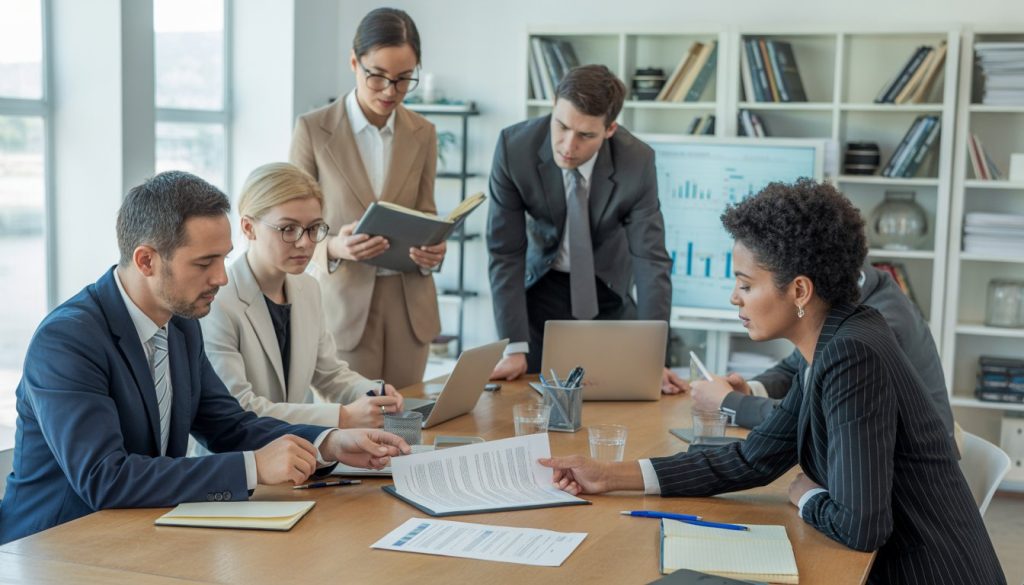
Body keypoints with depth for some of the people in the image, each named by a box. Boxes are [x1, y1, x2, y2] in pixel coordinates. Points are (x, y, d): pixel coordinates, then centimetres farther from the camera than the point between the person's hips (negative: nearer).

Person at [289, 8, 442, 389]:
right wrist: (333, 247, -23)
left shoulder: (423, 134, 4)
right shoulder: (313, 129, -6)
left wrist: (433, 250, -12)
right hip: (343, 303, -3)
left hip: (408, 303, 3)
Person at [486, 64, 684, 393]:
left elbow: (651, 259, -22)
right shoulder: (515, 146, -25)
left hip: (608, 292, 0)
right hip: (540, 286, 0)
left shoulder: (637, 161, -25)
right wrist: (514, 348, -24)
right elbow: (505, 252, -20)